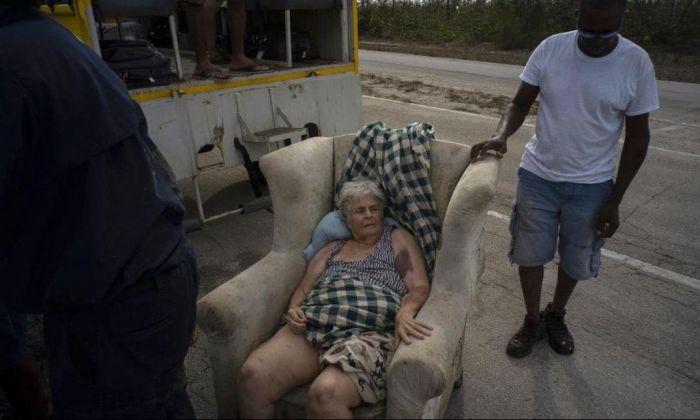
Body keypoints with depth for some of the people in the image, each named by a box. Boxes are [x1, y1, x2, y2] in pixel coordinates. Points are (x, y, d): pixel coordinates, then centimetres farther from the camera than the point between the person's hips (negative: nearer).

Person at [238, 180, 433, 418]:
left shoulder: (397, 239, 16)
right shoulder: (332, 249, 27)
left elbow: (420, 287, 5)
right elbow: (303, 288, 21)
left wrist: (404, 313, -17)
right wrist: (294, 310, -2)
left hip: (368, 332, -4)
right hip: (315, 323, 4)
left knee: (324, 394, -34)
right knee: (253, 374, -23)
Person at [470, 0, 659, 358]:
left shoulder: (637, 64, -11)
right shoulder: (550, 49, -9)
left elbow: (637, 137, -5)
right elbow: (520, 103, -3)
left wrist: (615, 200, -6)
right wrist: (501, 135, -25)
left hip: (591, 185, 0)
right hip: (537, 175, 1)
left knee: (576, 259, 15)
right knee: (529, 253, 9)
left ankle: (556, 315, 42)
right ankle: (533, 320, 33)